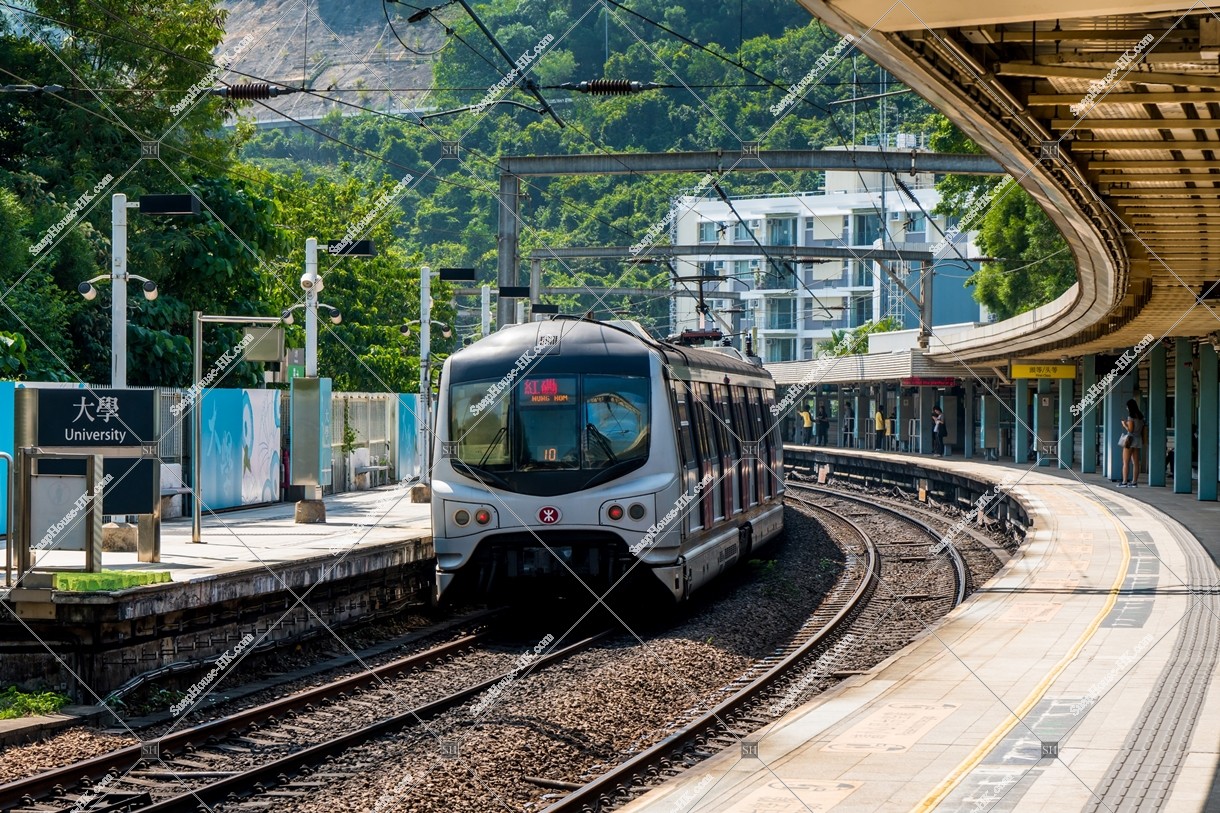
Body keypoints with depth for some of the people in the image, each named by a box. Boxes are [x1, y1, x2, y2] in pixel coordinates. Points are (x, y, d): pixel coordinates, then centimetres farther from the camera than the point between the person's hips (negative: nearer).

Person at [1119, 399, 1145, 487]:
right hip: (1138, 440, 7)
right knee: (1136, 463, 7)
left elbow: (1130, 430, -18)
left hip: (1130, 440, -7)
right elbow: (1142, 430, 12)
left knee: (1126, 463, -3)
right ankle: (1134, 482, 7)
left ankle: (1124, 482, -5)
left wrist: (1124, 424, -1)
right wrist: (1142, 441, 17)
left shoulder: (1131, 417, -13)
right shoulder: (1141, 417, 9)